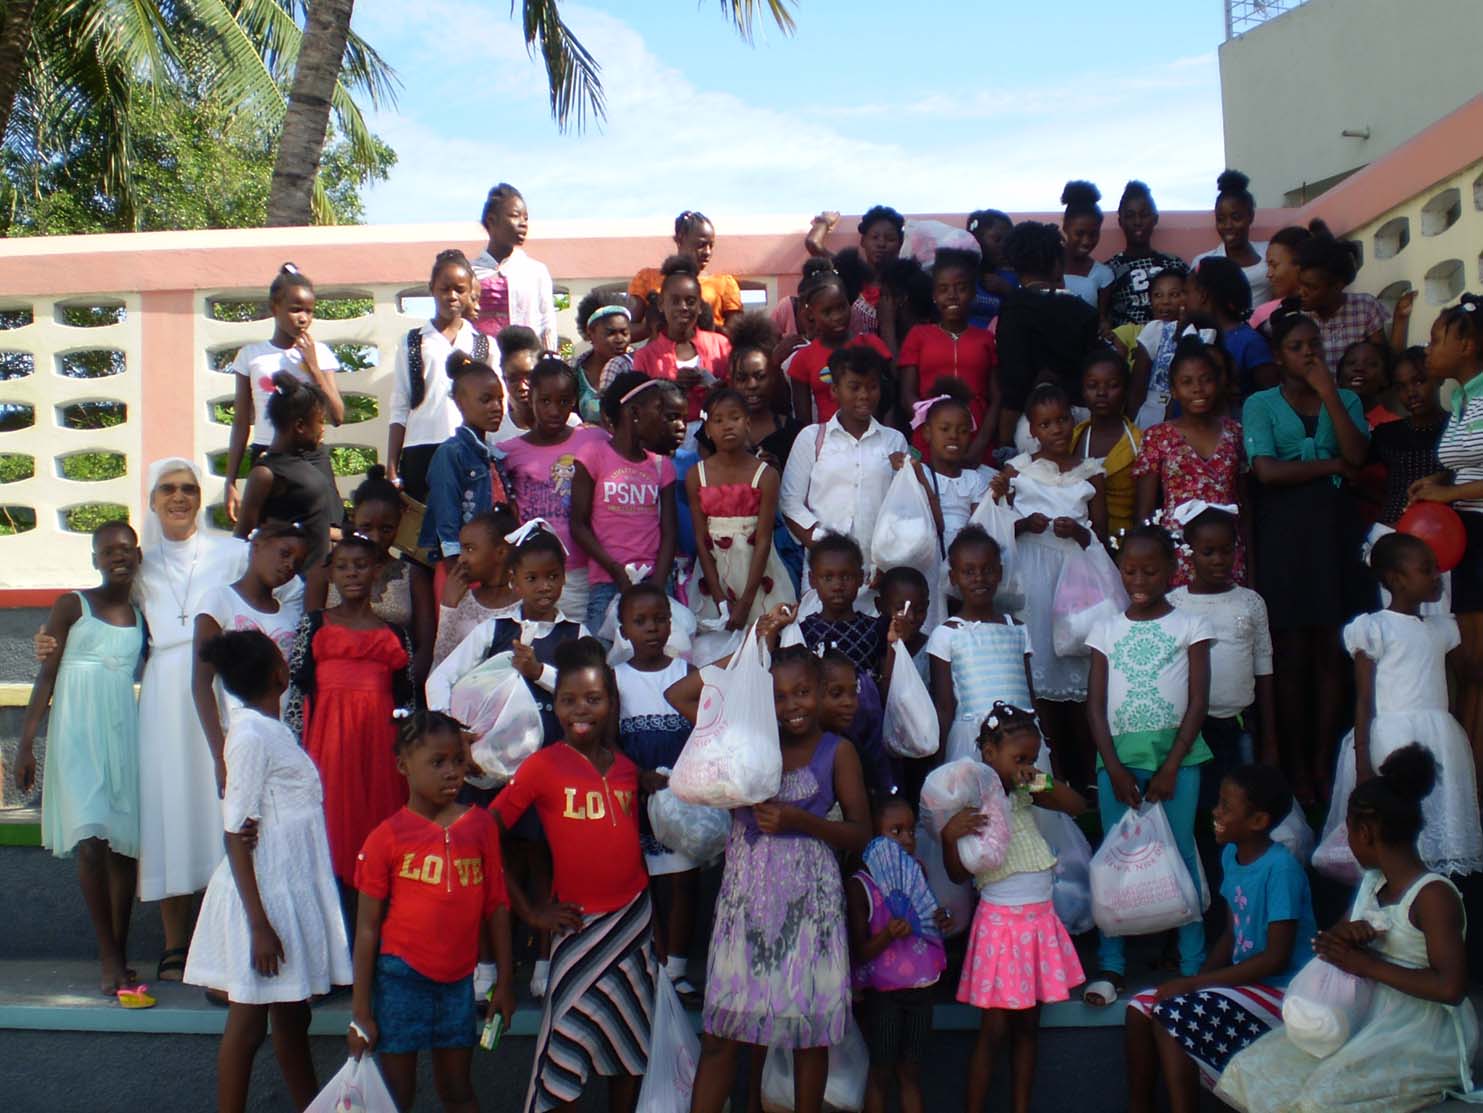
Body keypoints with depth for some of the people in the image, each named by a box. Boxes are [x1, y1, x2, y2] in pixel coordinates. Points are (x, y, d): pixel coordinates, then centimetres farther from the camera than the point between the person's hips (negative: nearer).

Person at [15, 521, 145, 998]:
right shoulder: (72, 605, 2)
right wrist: (26, 744, -5)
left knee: (125, 843, 2)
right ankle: (109, 959, -8)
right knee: (91, 841, -13)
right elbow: (47, 676, -1)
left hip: (124, 731, 4)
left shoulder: (141, 616, 12)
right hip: (77, 731, -4)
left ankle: (118, 956, 11)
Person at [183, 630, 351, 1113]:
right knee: (248, 1022, 2)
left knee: (292, 1016, 17)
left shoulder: (273, 729, 7)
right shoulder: (251, 737, -18)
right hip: (263, 896, -9)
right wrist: (259, 925, -21)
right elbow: (236, 837, -20)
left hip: (292, 891, 9)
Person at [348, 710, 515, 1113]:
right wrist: (360, 1012, -4)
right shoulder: (387, 837, -6)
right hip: (401, 978, -2)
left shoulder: (480, 825, 1)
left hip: (459, 980, 2)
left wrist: (505, 982, 5)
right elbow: (367, 927, -4)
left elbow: (496, 907, 5)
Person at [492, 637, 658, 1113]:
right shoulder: (542, 765, -8)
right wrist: (529, 910, -8)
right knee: (566, 1041, -2)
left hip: (635, 916, 5)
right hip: (580, 923, -4)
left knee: (631, 1042, 14)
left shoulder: (627, 768, 6)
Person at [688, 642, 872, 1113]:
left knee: (809, 1028, 6)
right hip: (746, 897, 2)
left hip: (809, 898, -1)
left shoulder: (837, 751, 1)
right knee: (722, 1029, 1)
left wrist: (799, 820, -14)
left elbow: (860, 833, 0)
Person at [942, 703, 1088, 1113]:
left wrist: (1045, 783, -5)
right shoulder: (970, 802, -12)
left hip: (1040, 920, 7)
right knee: (993, 1030, -2)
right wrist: (950, 835, -31)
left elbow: (1078, 806, 11)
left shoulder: (1025, 793, 6)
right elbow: (958, 873, -12)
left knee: (1027, 1025, 13)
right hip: (1001, 921, -6)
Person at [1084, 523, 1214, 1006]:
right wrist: (1114, 768, -6)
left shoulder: (1190, 626, 4)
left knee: (1181, 857, 0)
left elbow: (1198, 701, -1)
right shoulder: (1106, 629, 9)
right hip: (1119, 755, 2)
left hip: (1176, 754, -2)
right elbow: (1096, 704, 5)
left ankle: (1193, 966, 8)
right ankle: (1110, 967, 9)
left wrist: (1171, 766, -10)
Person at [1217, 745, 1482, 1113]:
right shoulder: (1372, 882, 12)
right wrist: (1342, 935, -5)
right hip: (1365, 1018, 8)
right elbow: (1329, 944, 20)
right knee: (1250, 1070, -6)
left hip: (1424, 1037, -8)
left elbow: (1451, 988, -25)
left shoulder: (1433, 895, -15)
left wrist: (1368, 965, -18)